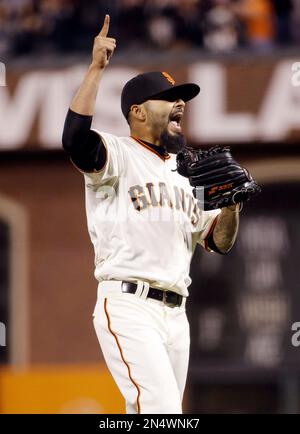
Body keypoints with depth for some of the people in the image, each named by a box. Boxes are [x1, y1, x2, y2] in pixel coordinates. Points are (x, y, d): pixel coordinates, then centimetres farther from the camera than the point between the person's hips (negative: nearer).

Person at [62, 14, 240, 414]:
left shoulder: (186, 175, 23)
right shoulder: (118, 156, 0)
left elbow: (220, 242, 21)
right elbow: (75, 138, -22)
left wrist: (232, 203, 1)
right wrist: (97, 68, -19)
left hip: (175, 315, 8)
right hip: (129, 308, -8)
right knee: (162, 411, -22)